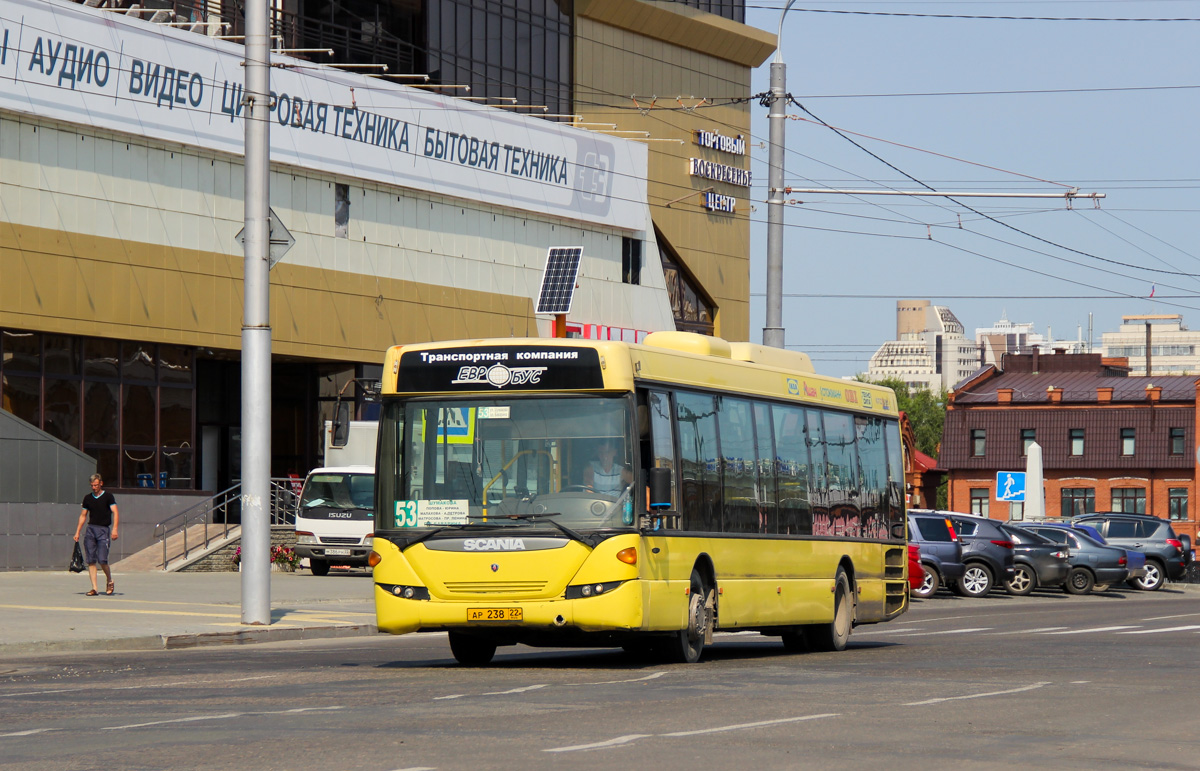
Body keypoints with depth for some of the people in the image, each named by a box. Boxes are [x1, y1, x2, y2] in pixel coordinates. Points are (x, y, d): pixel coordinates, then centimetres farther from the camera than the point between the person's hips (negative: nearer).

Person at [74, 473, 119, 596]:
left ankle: (109, 581, 13)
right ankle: (94, 588, -1)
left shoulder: (108, 496, 1)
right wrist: (77, 532, 16)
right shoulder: (87, 498, 14)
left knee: (102, 560, -12)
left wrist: (114, 529, -18)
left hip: (103, 530, -4)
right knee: (90, 560, -3)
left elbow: (115, 513, -5)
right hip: (90, 529, 4)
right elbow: (83, 515, 21)